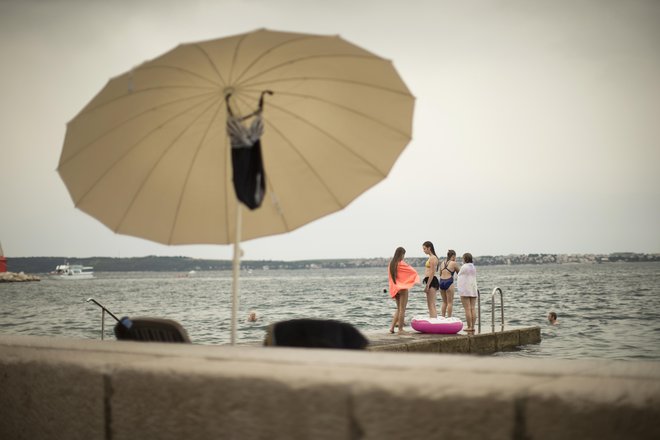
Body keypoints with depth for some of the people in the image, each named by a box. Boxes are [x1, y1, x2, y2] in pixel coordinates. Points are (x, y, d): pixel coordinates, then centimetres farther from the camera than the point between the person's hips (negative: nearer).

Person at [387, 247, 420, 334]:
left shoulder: (391, 263, 5)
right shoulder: (401, 263, -14)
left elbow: (389, 277, 11)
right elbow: (413, 271, -6)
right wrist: (416, 275, 16)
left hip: (394, 288, 7)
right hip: (403, 288, -7)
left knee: (398, 309, 17)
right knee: (402, 309, 0)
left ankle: (392, 327, 7)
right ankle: (400, 329, 1)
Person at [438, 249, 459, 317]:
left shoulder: (442, 262, 12)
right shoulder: (453, 263, -4)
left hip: (441, 281, 6)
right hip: (449, 282, -6)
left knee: (444, 302, 15)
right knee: (450, 302, 0)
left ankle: (443, 317, 15)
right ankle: (449, 318, -2)